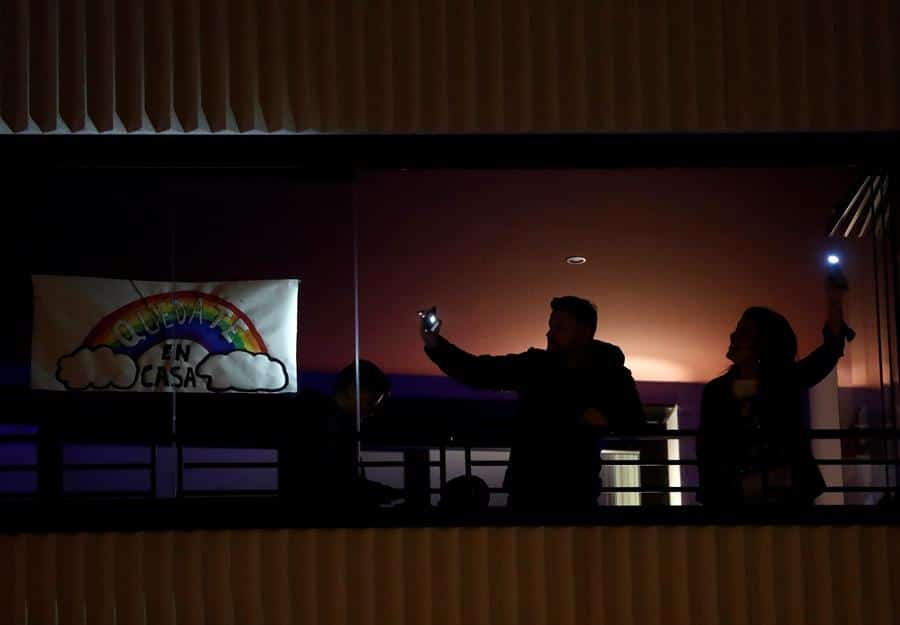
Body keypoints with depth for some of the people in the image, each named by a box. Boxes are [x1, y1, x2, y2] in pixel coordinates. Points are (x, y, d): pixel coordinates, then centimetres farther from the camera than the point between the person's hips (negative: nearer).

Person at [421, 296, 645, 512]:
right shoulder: (535, 364, 0)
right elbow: (477, 371, -4)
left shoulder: (609, 373, -1)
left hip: (576, 492, -1)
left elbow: (635, 420, 5)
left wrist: (608, 418, -16)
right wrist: (436, 345, -17)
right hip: (526, 489, 1)